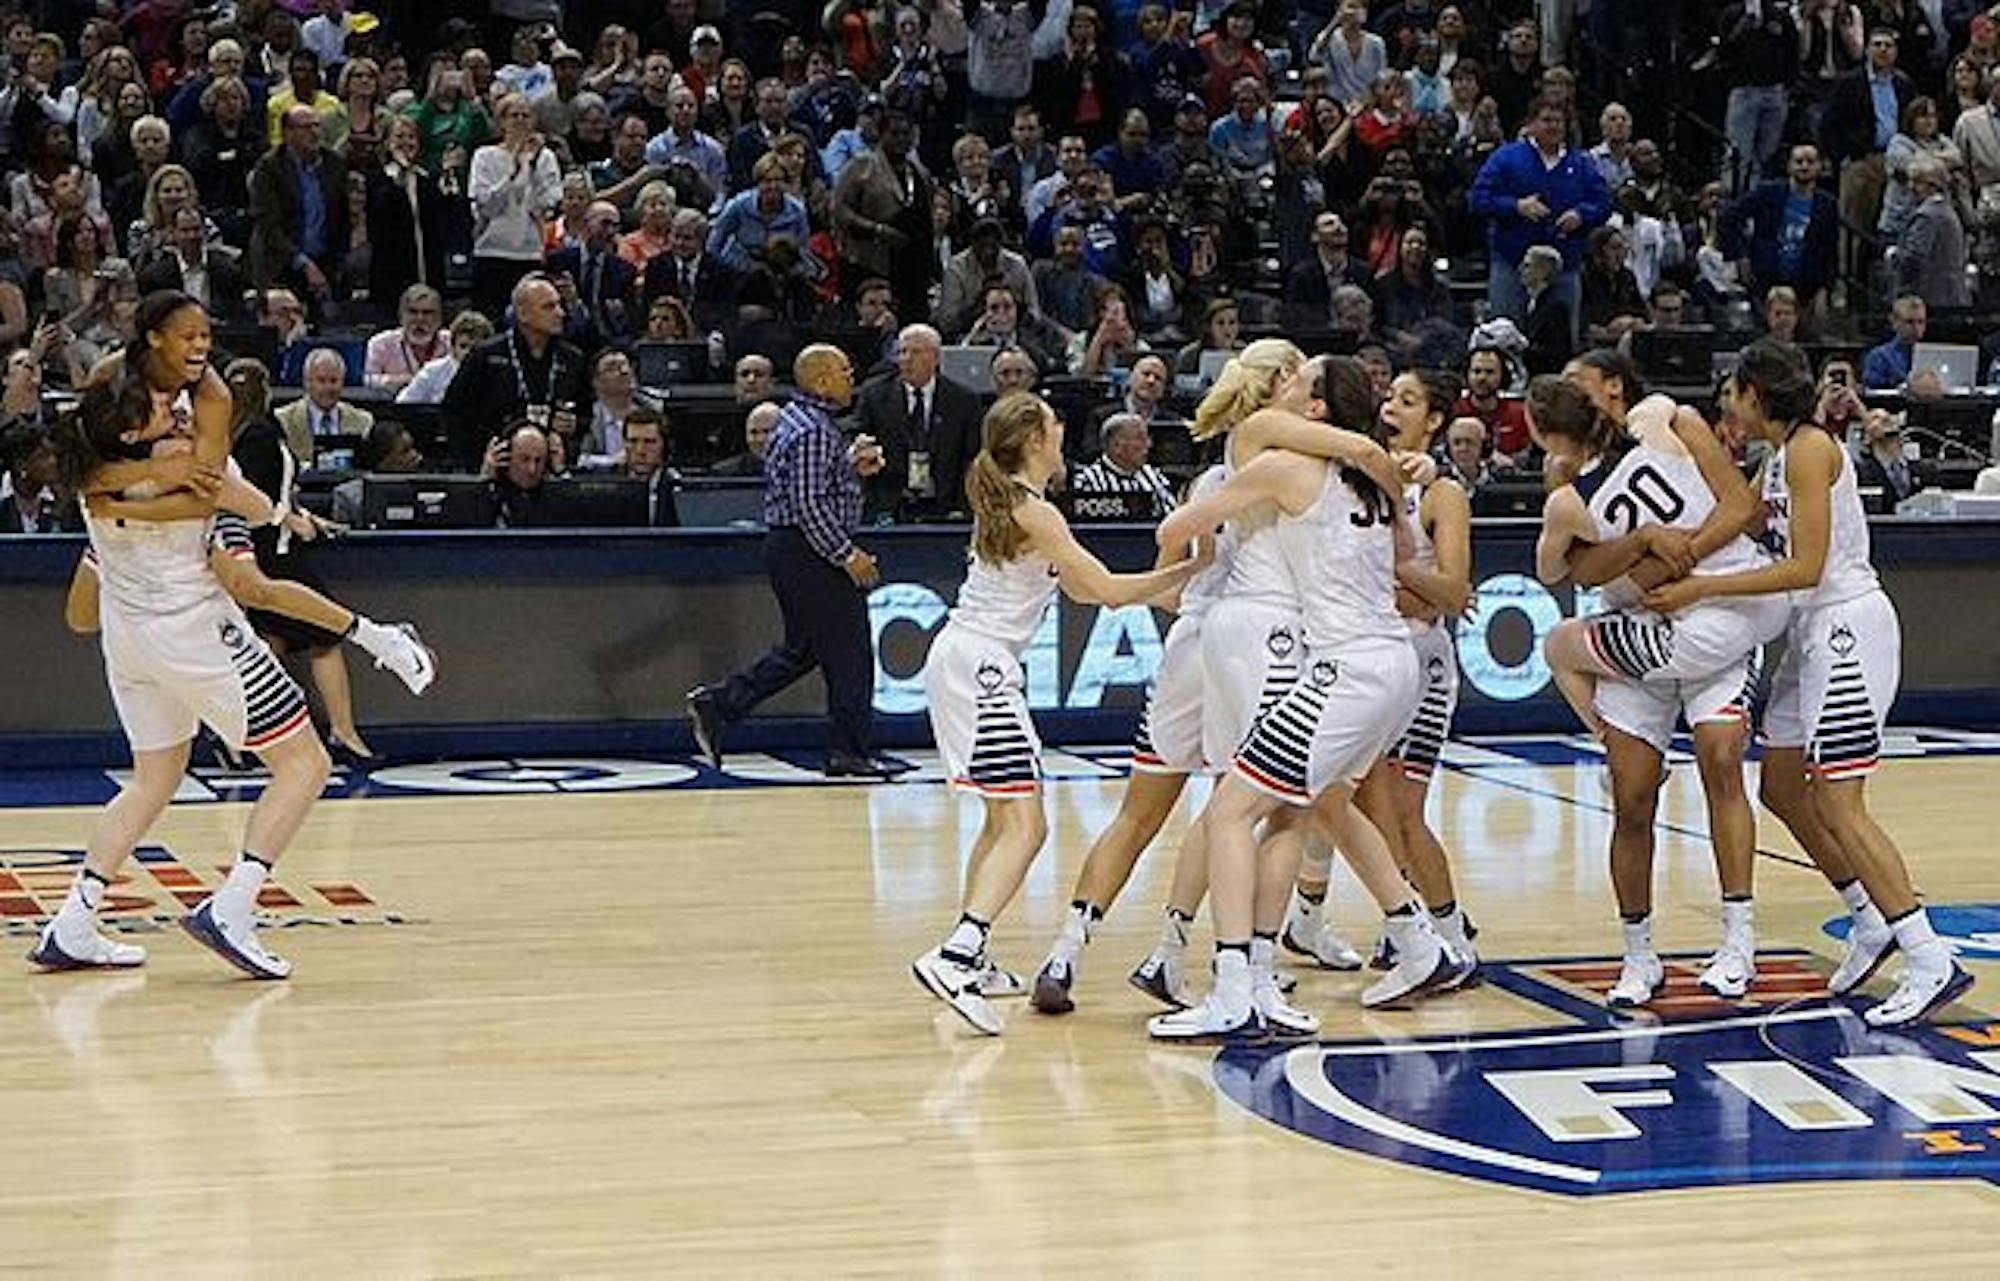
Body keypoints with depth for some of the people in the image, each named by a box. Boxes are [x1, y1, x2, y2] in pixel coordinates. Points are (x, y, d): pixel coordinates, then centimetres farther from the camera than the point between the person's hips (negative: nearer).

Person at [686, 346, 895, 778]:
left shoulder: (795, 419, 15)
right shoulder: (813, 432, -18)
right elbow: (809, 505, -23)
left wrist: (852, 465, 14)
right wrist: (848, 556, -20)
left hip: (787, 549, 11)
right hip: (809, 554, -11)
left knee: (801, 649, 17)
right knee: (847, 652, -3)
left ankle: (717, 705, 15)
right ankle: (850, 753, 2)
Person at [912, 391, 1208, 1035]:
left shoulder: (1005, 502, 17)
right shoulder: (1034, 512, -12)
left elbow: (1081, 588, 24)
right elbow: (1109, 590, -14)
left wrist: (1167, 593, 22)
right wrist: (1195, 567, -8)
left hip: (963, 662, 10)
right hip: (979, 664, -10)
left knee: (1003, 820, 18)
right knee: (1025, 826, -15)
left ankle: (967, 957, 20)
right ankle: (956, 956, -29)